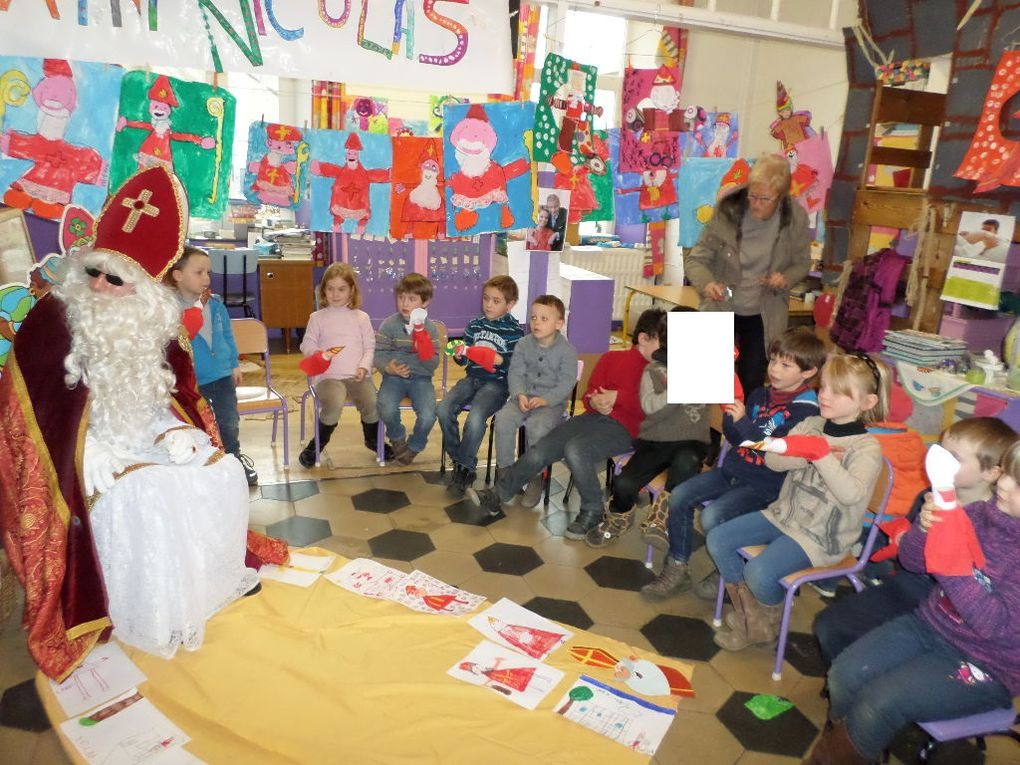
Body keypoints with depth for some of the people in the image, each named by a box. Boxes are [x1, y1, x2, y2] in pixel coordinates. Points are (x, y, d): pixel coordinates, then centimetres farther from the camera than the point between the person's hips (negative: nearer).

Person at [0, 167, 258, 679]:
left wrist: (178, 430, -9)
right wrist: (88, 451, -23)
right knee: (148, 499, -30)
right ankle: (152, 622, -13)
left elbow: (170, 393, 10)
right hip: (83, 454, -6)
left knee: (222, 475, -8)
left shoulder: (152, 327, 4)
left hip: (146, 440, 6)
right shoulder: (52, 319, -11)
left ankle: (210, 584, 10)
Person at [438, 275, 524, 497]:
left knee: (475, 419, -30)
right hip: (472, 377, 5)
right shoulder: (474, 325, 13)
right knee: (444, 409, -20)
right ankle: (458, 461, -1)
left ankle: (465, 469, -8)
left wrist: (502, 361, -22)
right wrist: (459, 356, -5)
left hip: (496, 383, -5)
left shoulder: (515, 330, -2)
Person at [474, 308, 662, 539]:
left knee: (576, 448, -32)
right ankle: (497, 495, 5)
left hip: (623, 429, -4)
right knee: (539, 451, -12)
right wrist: (594, 401, -5)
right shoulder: (612, 358, 16)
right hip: (594, 416, 5)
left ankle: (592, 512, -11)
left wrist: (618, 397, -15)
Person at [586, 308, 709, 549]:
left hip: (690, 443, 0)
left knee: (685, 462, -37)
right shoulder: (654, 369, 3)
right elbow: (648, 405, -14)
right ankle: (619, 518, 16)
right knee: (623, 484, -21)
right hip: (655, 441, 0)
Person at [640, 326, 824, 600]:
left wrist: (743, 422, -24)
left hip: (765, 484, -7)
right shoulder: (760, 395, 9)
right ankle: (677, 569, 7)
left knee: (712, 517, -25)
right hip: (733, 469, 7)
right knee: (679, 497, -6)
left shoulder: (806, 409, -12)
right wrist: (729, 414, -8)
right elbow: (735, 439, 11)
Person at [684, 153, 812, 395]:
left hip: (763, 315, 1)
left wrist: (786, 279, -19)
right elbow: (695, 259, -15)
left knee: (751, 384, 8)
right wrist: (706, 283, -36)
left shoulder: (795, 218, -12)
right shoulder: (728, 211, -17)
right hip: (722, 309, -1)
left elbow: (801, 263, 3)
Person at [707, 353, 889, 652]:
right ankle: (747, 615, 13)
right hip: (784, 513, 7)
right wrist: (809, 455, -24)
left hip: (821, 536, -7)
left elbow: (851, 494, -29)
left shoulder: (866, 447, -12)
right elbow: (772, 459, -8)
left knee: (759, 573, -25)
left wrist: (820, 454, -33)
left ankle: (770, 622, 10)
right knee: (718, 539, -2)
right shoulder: (810, 425, 4)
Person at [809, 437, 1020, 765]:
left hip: (986, 666, -5)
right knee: (844, 676, -12)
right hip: (929, 624, 5)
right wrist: (924, 527, -20)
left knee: (879, 703, -21)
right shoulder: (980, 512, -6)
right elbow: (912, 561, 2)